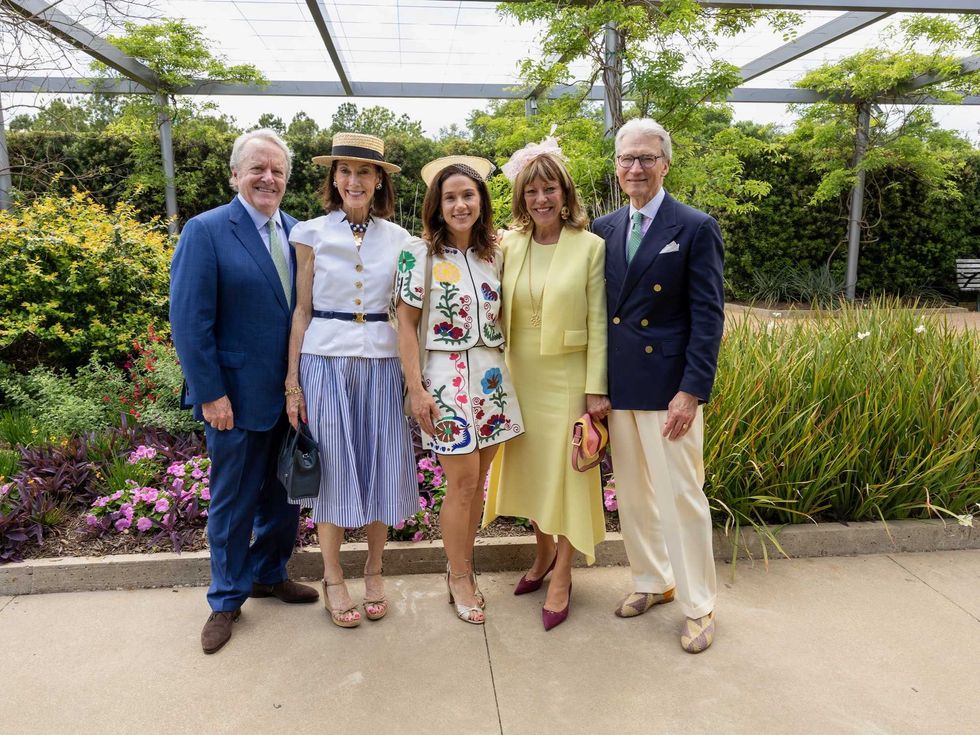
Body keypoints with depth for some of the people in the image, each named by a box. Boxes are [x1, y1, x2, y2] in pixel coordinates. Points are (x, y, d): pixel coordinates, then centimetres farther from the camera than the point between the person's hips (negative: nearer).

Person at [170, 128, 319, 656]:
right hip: (238, 397, -5)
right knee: (233, 500, 11)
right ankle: (227, 598, 31)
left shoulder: (295, 231, 5)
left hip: (291, 393, 5)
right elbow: (189, 322, -13)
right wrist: (210, 394, -16)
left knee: (284, 492, 18)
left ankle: (269, 574, 40)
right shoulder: (206, 232, -11)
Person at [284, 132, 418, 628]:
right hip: (325, 362, -1)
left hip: (382, 364, 2)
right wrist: (292, 382, -1)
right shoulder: (312, 234, 1)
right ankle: (333, 580, 23)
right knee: (331, 468, 5)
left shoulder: (398, 239, 5)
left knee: (382, 465, 7)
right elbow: (302, 312, 3)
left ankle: (373, 572, 27)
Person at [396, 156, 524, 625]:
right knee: (462, 482, -1)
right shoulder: (420, 255, -6)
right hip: (447, 376, -5)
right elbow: (407, 325, -6)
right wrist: (415, 388, -12)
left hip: (491, 376, 5)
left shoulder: (493, 254, 8)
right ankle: (460, 579, 18)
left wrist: (504, 369, 9)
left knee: (476, 482, 10)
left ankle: (460, 568, 27)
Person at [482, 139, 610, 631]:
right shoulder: (509, 245, 2)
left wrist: (597, 388, -11)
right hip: (521, 376, 4)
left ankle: (562, 577, 21)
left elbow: (598, 322, -9)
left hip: (568, 376, -4)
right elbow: (496, 313, 7)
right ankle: (544, 554, 37)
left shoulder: (590, 246, -7)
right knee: (529, 467, 15)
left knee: (566, 472, 5)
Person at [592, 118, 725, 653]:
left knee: (682, 497, 2)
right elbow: (600, 307, 10)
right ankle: (652, 580, 36)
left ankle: (698, 606, 21)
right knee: (631, 494, 15)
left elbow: (708, 317, -9)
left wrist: (691, 392, -16)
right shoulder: (604, 229, 9)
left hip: (668, 387, -5)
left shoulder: (696, 229, -5)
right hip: (617, 386, 5)